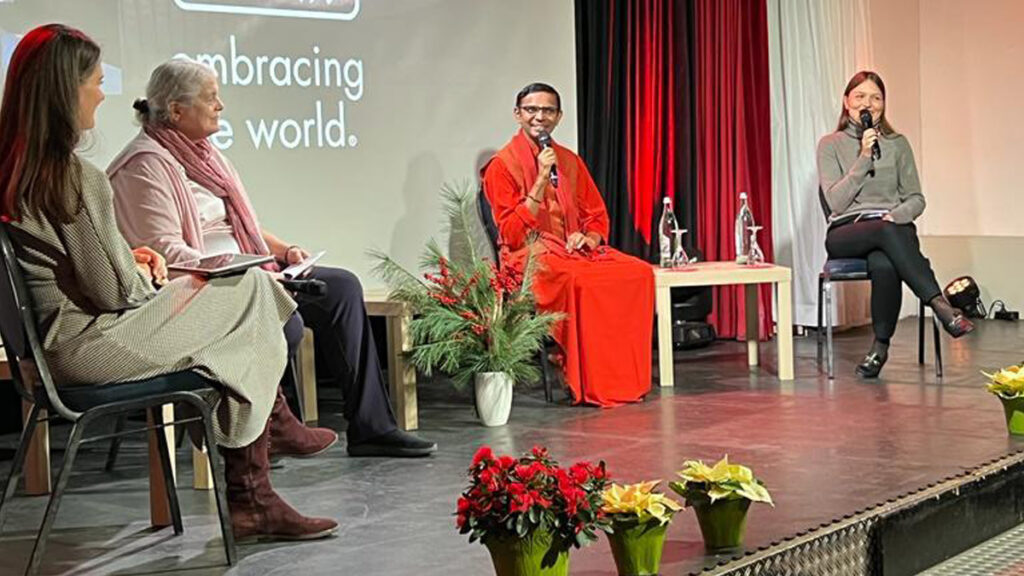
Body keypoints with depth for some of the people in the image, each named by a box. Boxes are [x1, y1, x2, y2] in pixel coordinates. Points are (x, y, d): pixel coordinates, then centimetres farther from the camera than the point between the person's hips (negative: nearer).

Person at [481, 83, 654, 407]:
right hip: (530, 256, -6)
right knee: (580, 280, -36)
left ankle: (628, 379, -17)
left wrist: (588, 237, -4)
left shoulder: (570, 161, 15)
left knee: (638, 272, -20)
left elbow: (597, 216, 21)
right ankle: (589, 387, -27)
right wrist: (541, 180, -16)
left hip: (574, 251, 6)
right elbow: (512, 234, -10)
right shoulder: (502, 166, -2)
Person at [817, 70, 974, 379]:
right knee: (886, 232, -38)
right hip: (846, 232, -1)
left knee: (883, 264, -37)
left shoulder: (898, 144, 15)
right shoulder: (830, 145, 8)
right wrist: (863, 158, -11)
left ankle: (881, 345, -26)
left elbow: (916, 199, 12)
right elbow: (836, 201, -4)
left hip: (894, 230, 1)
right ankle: (940, 305, -41)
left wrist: (896, 215, -10)